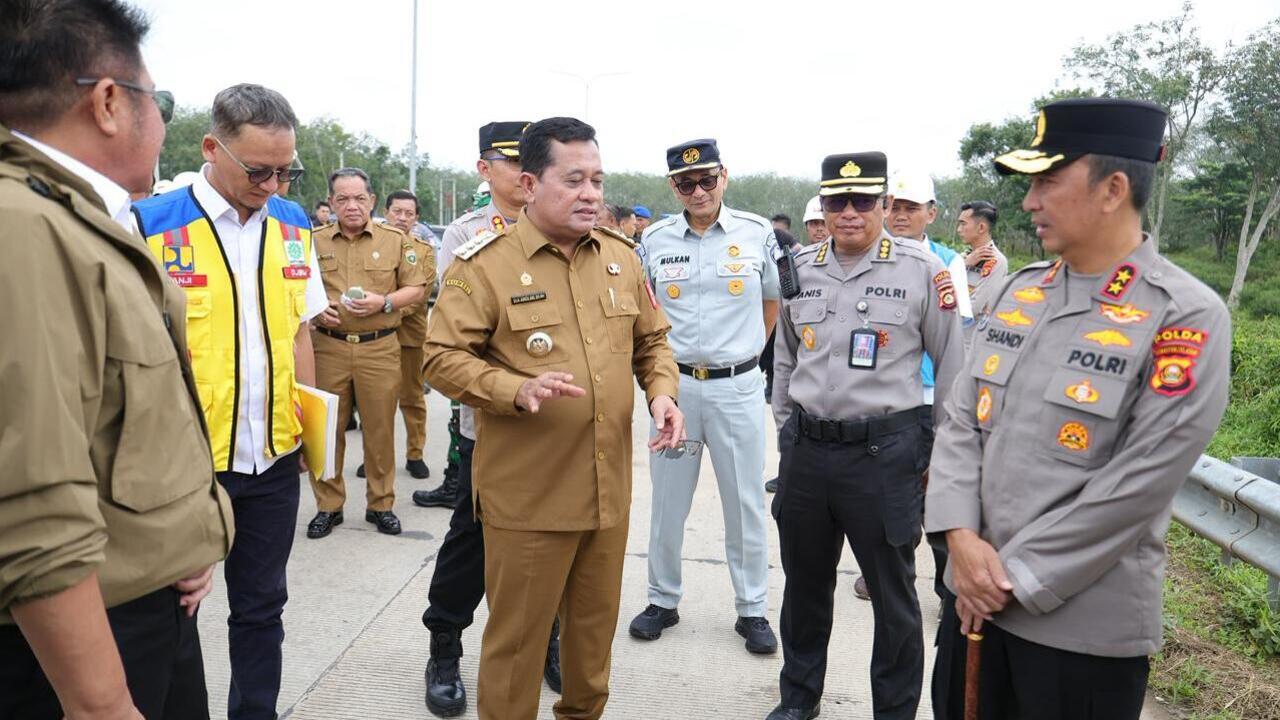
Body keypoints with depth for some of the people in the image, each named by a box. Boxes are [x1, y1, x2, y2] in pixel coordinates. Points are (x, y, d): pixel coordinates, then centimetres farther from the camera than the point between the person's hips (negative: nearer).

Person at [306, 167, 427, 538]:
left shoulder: (395, 240, 4)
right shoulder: (315, 241, 7)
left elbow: (417, 288, 4)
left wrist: (384, 302, -13)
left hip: (379, 348, -1)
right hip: (327, 347, 1)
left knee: (380, 429, 5)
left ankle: (381, 504, 20)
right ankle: (328, 505, 21)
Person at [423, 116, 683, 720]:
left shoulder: (621, 257, 6)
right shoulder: (484, 263, -10)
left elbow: (651, 340, 15)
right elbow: (442, 358, -11)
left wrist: (661, 393, -4)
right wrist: (518, 390, -26)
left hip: (609, 487, 5)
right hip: (528, 493, -5)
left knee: (596, 621, 22)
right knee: (517, 633, 9)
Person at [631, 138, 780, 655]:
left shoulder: (758, 234, -1)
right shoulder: (654, 240, 1)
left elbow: (771, 304, 10)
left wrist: (743, 352, 8)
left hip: (738, 386, -1)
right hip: (674, 383, 1)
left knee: (745, 502, 8)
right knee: (667, 500, 11)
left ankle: (752, 609, 24)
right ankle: (663, 601, 28)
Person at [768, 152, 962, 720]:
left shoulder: (922, 270, -7)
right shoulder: (799, 268, 5)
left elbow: (950, 364, 0)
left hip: (884, 453, -4)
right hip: (806, 448, 4)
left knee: (893, 594, 12)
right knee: (804, 582, 19)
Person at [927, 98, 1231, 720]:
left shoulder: (1186, 318, -13)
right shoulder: (1020, 290, 5)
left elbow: (1134, 490, -18)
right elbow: (960, 420, 3)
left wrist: (1016, 578, -14)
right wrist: (961, 536, -10)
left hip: (1086, 626, -5)